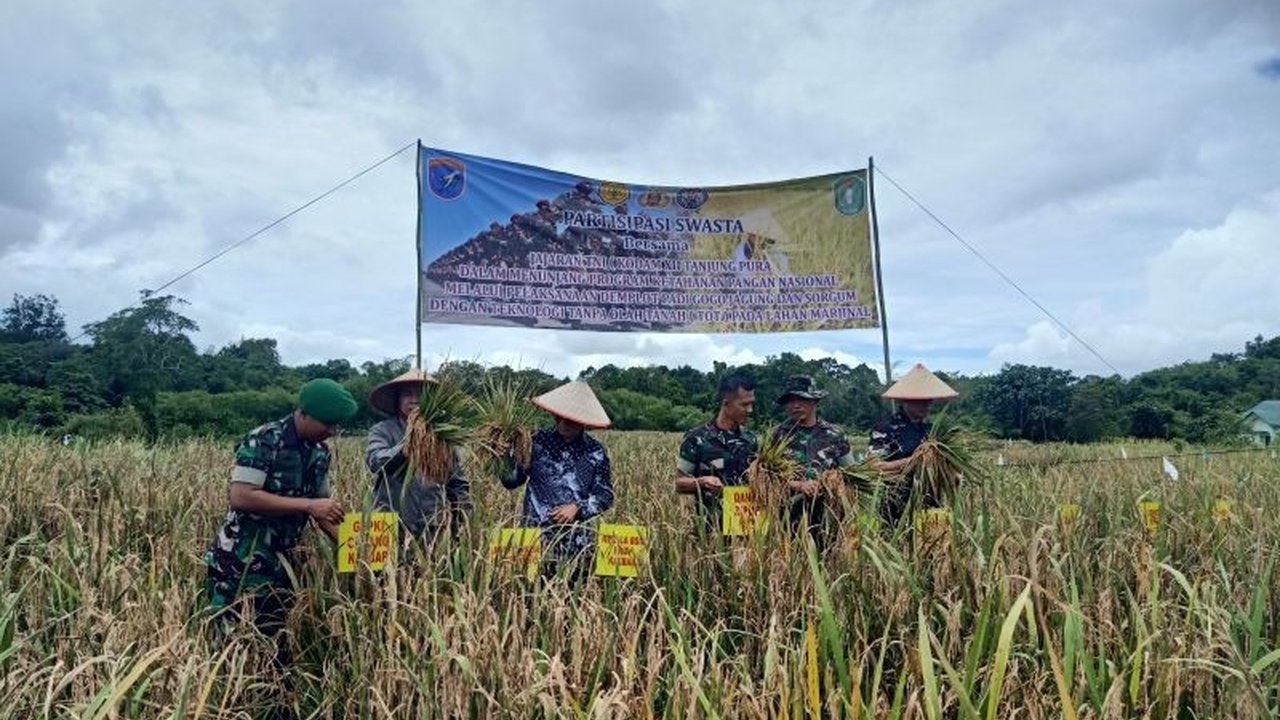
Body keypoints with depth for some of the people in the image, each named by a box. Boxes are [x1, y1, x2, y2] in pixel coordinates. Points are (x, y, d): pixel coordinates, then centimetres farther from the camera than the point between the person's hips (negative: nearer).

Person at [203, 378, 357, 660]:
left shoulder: (319, 452, 3)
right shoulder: (263, 442, -19)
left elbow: (323, 503, 11)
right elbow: (241, 497, -27)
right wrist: (307, 505, -28)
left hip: (279, 561, 7)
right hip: (240, 563, -7)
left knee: (277, 638, 14)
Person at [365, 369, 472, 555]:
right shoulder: (382, 430, 4)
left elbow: (458, 482, 13)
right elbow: (374, 460, -17)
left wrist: (465, 520, 7)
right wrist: (404, 450, -34)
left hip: (436, 527, 2)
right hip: (394, 527, -2)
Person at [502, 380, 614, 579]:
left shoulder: (595, 452, 1)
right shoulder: (538, 441, 1)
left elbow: (605, 496, 5)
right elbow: (510, 482, 4)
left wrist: (578, 508, -11)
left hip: (576, 543, 1)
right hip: (535, 537, -1)